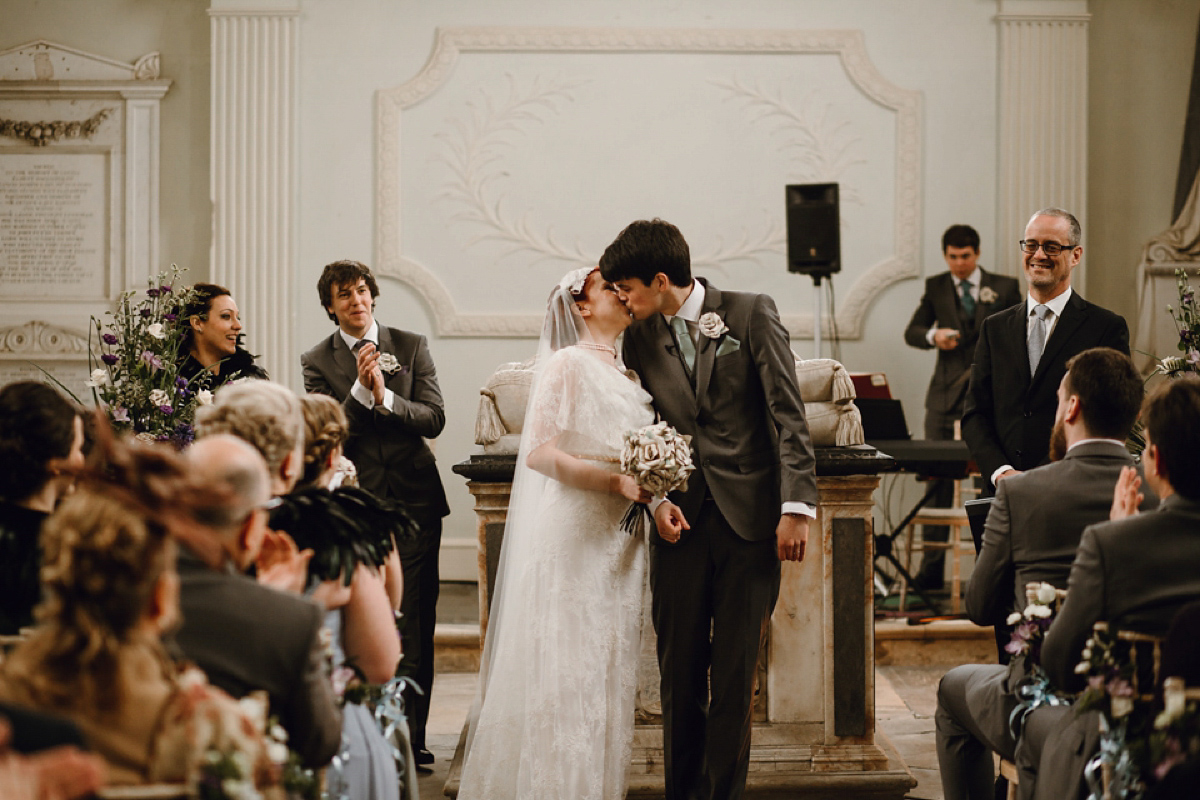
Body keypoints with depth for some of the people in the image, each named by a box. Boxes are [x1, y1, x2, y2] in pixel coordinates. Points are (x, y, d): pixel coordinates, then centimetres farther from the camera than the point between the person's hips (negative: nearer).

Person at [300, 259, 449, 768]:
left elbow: (434, 419, -1)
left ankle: (412, 739, 6)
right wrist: (360, 391, -17)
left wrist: (386, 398, -15)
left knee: (415, 626, 0)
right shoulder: (317, 361, 4)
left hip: (414, 501, 1)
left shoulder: (411, 347, 7)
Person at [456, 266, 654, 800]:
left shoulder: (627, 374, 17)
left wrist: (653, 496, 4)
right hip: (573, 536, -8)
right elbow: (540, 453, -14)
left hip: (618, 542, 8)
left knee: (609, 671, 8)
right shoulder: (568, 363, -6)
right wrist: (617, 480, -20)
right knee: (567, 671, -7)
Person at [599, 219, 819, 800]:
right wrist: (655, 499, -3)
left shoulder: (751, 315, -1)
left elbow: (788, 415, -4)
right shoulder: (640, 339, 10)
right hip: (681, 522, 3)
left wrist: (796, 505, -12)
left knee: (735, 670, -1)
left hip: (750, 521, -3)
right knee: (679, 670, 3)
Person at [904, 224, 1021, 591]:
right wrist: (933, 335, -15)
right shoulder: (935, 287, 10)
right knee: (938, 478, -2)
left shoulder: (1004, 287, 6)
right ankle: (932, 567, 0)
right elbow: (912, 332, 7)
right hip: (946, 395, 1)